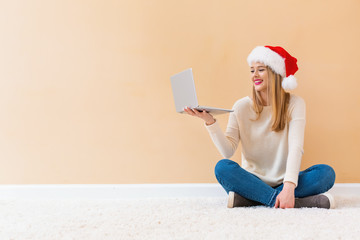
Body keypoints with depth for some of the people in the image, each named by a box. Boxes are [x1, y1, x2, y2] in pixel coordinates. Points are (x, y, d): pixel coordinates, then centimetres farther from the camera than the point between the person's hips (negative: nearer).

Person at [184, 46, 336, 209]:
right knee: (222, 167, -28)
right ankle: (299, 201, -32)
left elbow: (296, 147, -15)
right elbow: (228, 151, -7)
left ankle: (248, 199, -30)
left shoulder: (294, 104, -1)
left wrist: (289, 187, -30)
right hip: (252, 181, 0)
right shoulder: (242, 106, 3)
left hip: (283, 182, 0)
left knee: (326, 173, -25)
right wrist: (210, 121, -22)